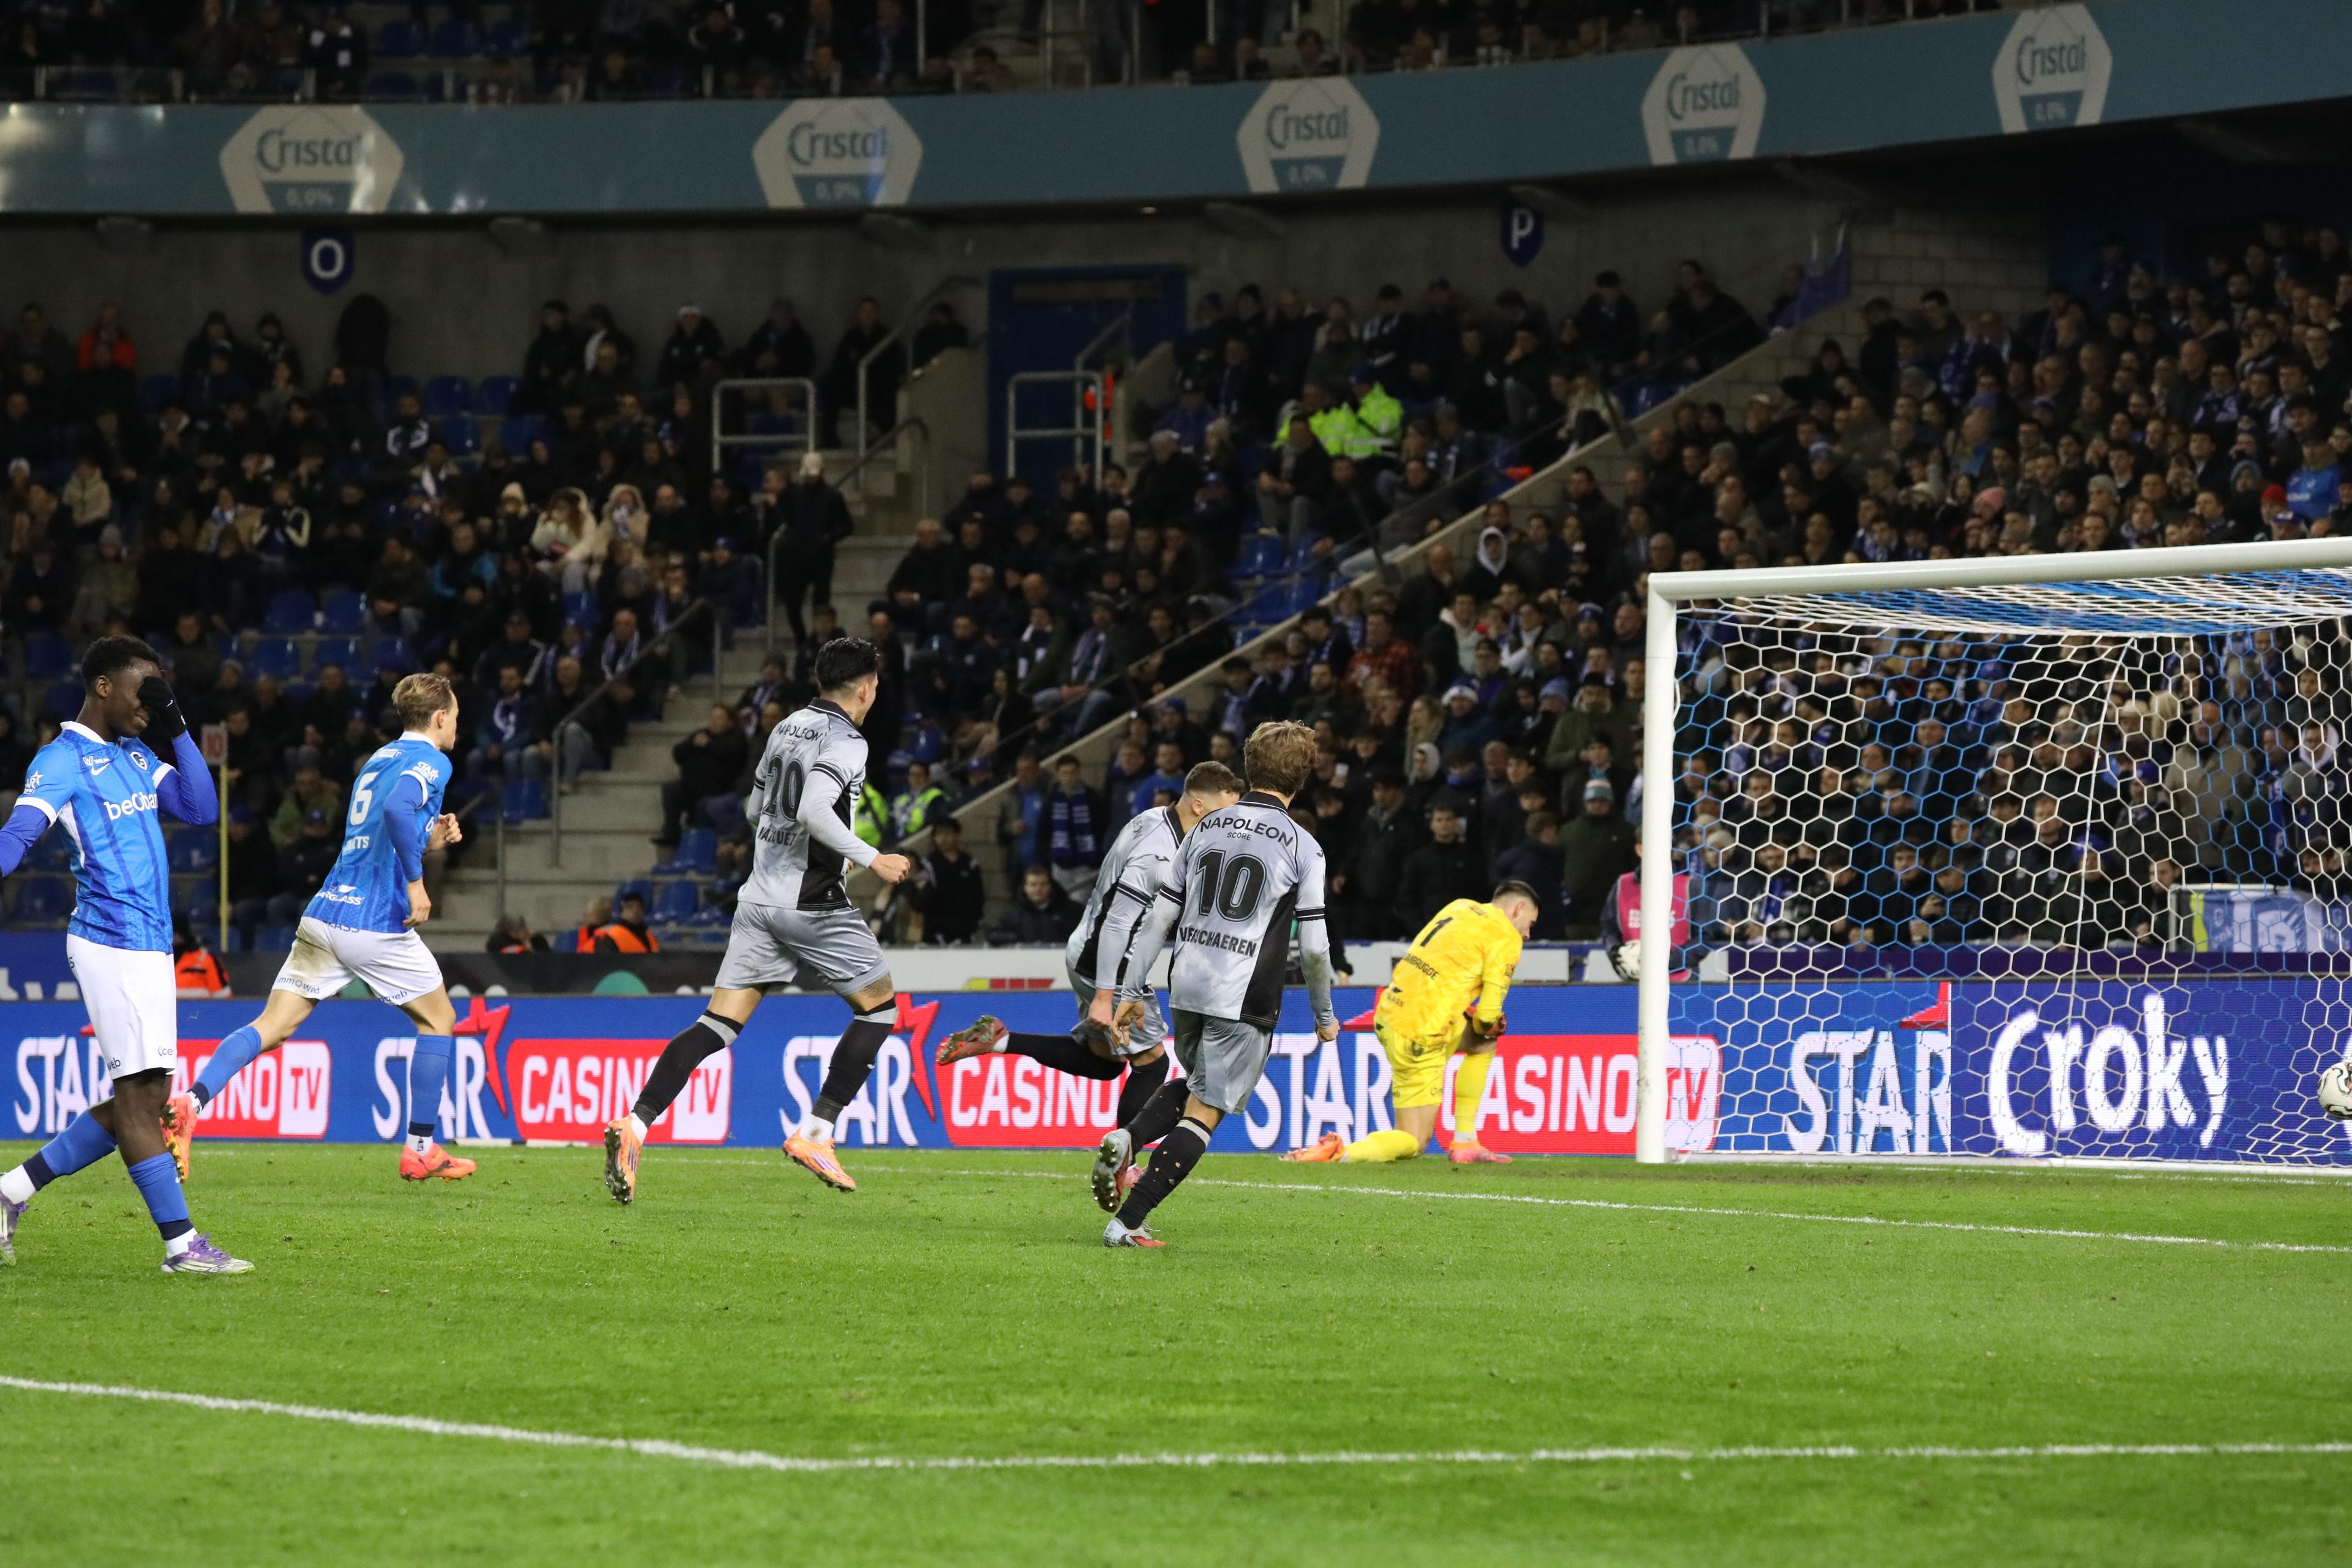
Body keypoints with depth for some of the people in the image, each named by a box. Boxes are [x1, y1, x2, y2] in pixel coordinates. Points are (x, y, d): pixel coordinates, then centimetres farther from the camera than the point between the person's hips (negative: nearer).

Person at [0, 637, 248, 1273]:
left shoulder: (137, 756, 17)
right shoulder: (62, 760, -7)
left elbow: (202, 809, 13)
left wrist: (176, 729, 8)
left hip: (151, 946, 9)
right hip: (110, 942, -9)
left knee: (146, 1099, 10)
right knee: (139, 1095, -7)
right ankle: (181, 1244, -7)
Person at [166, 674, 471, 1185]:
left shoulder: (378, 760, 22)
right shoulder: (429, 761, -4)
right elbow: (397, 809, -26)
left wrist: (430, 840, 19)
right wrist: (416, 882, -20)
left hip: (324, 916, 7)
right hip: (376, 923, -7)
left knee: (272, 1027, 0)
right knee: (438, 1019, 14)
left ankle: (191, 1103, -21)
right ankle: (420, 1151, 15)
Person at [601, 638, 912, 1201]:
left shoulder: (786, 729, 14)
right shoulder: (844, 743, -11)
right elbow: (814, 810, -26)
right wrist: (871, 859, -18)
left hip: (761, 897, 7)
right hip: (814, 903, -7)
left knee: (721, 1022, 1)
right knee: (880, 1006, 11)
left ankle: (635, 1124, -17)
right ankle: (814, 1133, 4)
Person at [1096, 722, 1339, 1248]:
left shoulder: (1206, 829, 10)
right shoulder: (1302, 847, -3)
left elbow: (1159, 915, 11)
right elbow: (1313, 946, -3)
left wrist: (1133, 990, 16)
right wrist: (1325, 1014, 11)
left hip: (1186, 988, 5)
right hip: (1244, 1000, -5)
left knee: (1198, 1083, 28)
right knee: (1202, 1115, 0)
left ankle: (1126, 1140, 2)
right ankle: (1127, 1221, -8)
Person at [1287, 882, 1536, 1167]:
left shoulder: (1460, 907, 16)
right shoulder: (1506, 937, -6)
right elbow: (1488, 1014, -9)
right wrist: (1484, 1028, 15)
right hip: (1420, 1035, -8)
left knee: (1485, 1042, 29)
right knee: (1413, 1143, 1)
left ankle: (1465, 1143, 25)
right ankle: (1340, 1152, -23)